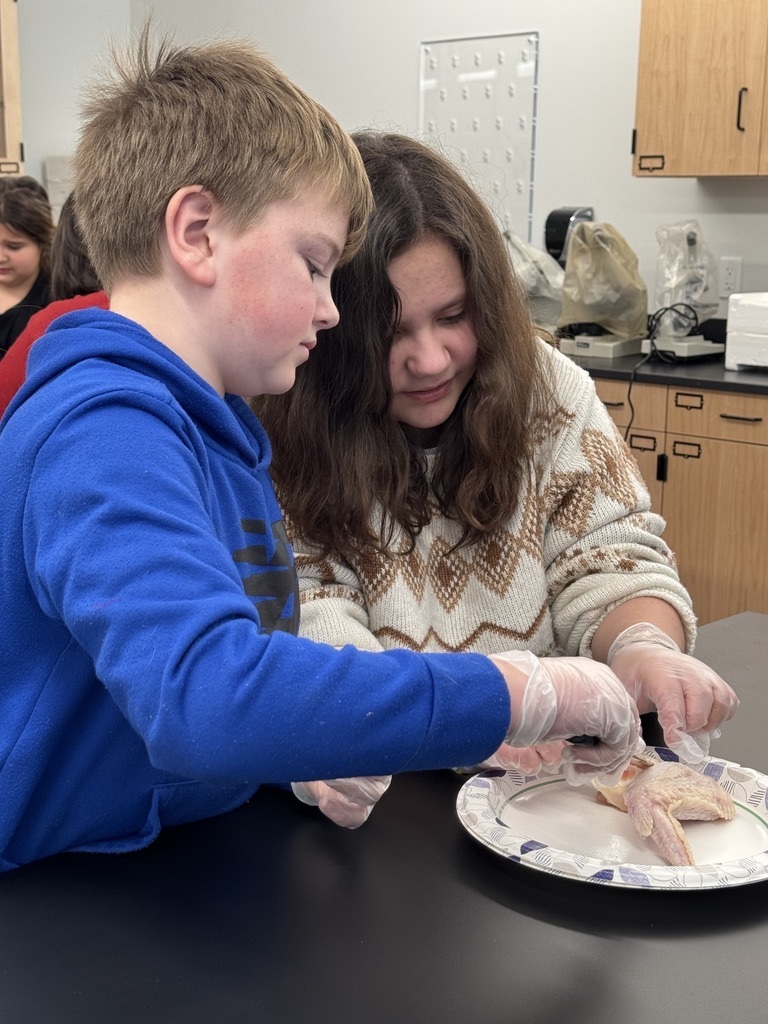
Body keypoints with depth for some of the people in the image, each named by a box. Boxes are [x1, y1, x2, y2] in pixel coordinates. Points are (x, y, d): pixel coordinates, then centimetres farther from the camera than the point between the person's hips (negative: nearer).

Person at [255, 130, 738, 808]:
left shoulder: (550, 392, 1)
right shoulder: (271, 445, -9)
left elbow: (610, 562, 1)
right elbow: (302, 621, -16)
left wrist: (644, 645, -22)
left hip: (549, 772, 2)